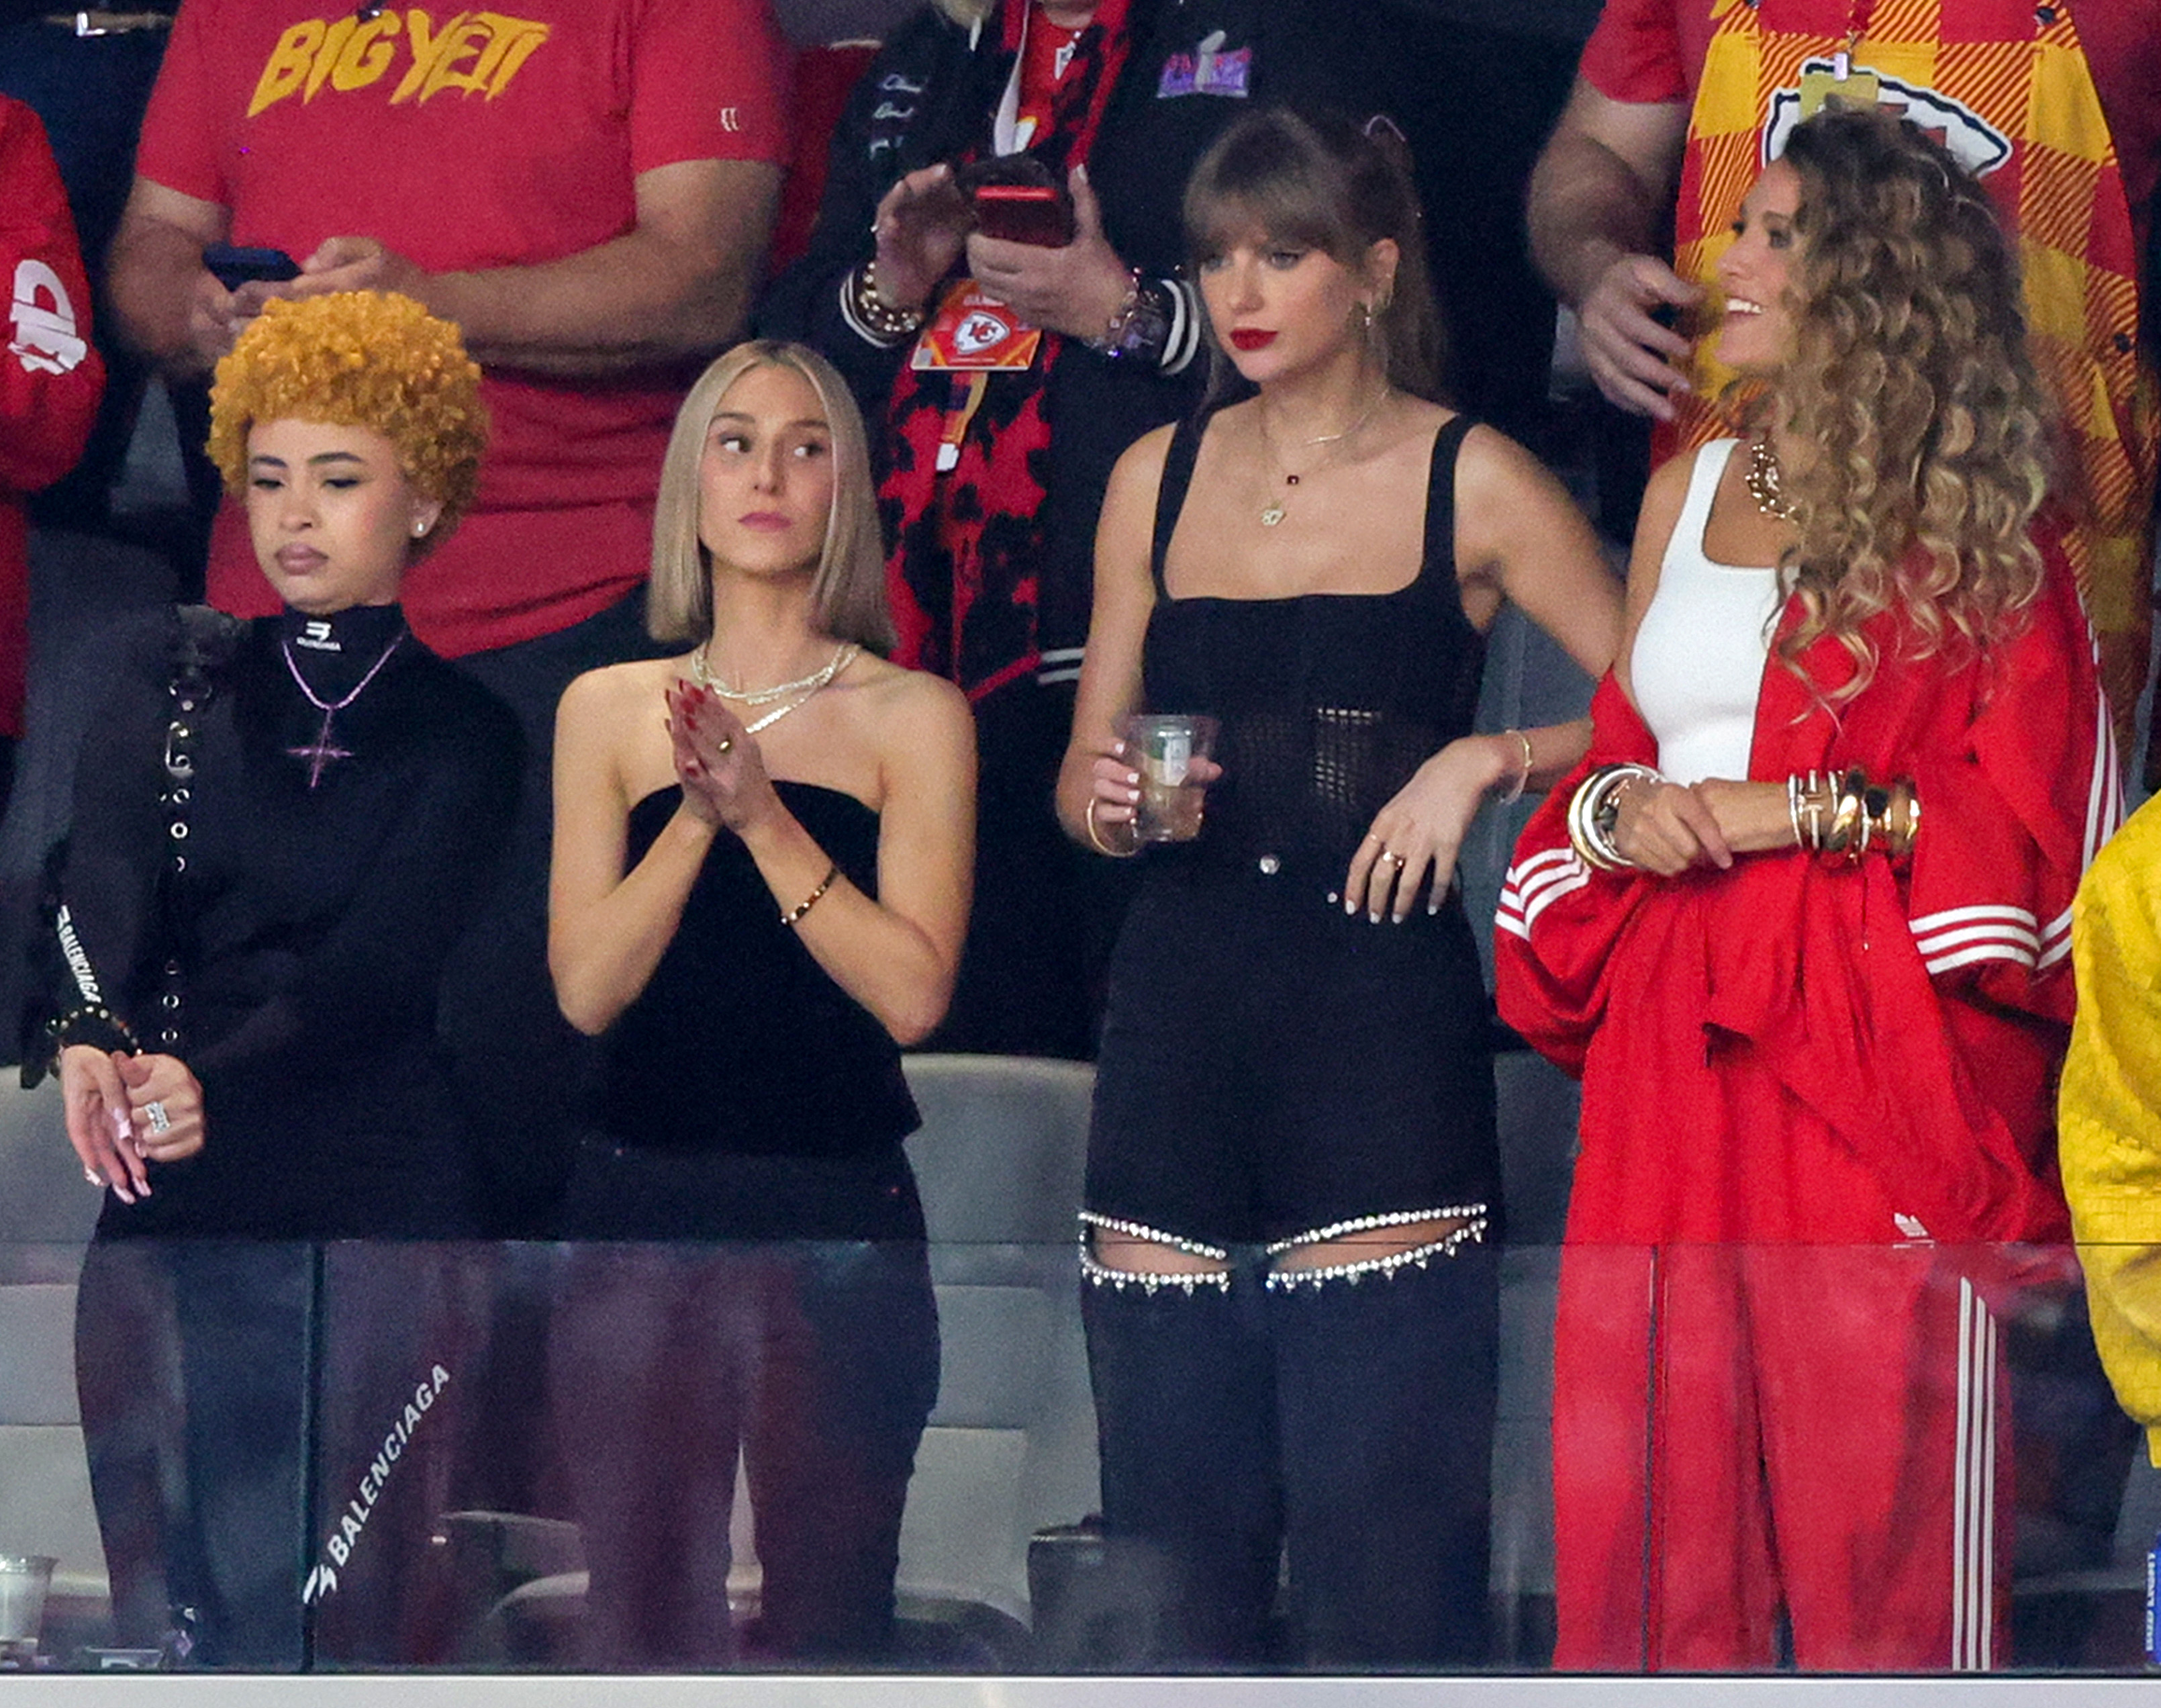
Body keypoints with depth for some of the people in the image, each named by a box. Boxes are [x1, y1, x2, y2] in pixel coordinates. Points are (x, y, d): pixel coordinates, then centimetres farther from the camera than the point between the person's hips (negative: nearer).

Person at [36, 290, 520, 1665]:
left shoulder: (464, 732, 4)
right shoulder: (174, 681, 11)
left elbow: (382, 961, -10)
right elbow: (106, 873, -7)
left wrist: (220, 1080, -29)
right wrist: (89, 1037, -29)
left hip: (386, 1198, -2)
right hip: (176, 1209, 2)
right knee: (180, 1613, -1)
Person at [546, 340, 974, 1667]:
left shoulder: (914, 715, 2)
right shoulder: (609, 709, 8)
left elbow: (914, 994, -7)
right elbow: (587, 991, 0)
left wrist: (762, 815, -14)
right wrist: (699, 813, -12)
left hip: (841, 1222, -2)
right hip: (642, 1211, 2)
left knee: (829, 1628, 0)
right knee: (645, 1622, 2)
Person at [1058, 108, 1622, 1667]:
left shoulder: (1473, 485, 1)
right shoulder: (1160, 479, 13)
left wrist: (1486, 761, -15)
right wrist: (1107, 803, -2)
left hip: (1385, 1025, -4)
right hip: (1178, 1024, 4)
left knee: (1383, 1527, -8)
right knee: (1170, 1530, 4)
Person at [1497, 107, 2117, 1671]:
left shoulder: (1974, 528, 0)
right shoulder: (1690, 496, 18)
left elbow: (2030, 821, -5)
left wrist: (1798, 811, -10)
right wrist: (1618, 808, 2)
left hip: (1871, 1064, -5)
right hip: (1669, 1049, 5)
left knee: (1880, 1503, -8)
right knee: (1658, 1485, 1)